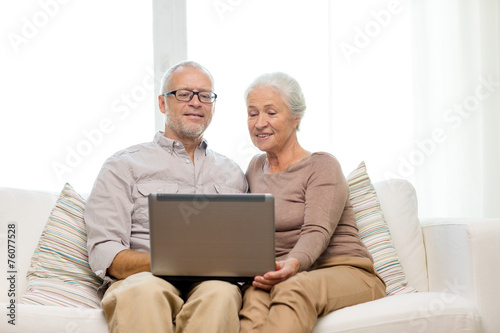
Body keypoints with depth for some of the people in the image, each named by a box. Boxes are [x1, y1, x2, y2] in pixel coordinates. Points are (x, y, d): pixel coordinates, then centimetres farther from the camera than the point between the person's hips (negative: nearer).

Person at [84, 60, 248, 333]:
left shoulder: (232, 174, 24)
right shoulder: (123, 166, 12)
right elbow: (104, 255, 1)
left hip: (210, 282, 3)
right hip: (144, 278, -2)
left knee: (219, 293, -36)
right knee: (145, 291, -40)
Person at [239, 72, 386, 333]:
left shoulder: (322, 166, 0)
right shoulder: (255, 167, 20)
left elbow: (317, 232, -15)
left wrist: (293, 265, -37)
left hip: (348, 274, -3)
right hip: (285, 276, 4)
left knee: (294, 289, -40)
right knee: (255, 294, -35)